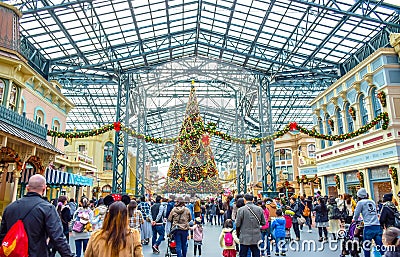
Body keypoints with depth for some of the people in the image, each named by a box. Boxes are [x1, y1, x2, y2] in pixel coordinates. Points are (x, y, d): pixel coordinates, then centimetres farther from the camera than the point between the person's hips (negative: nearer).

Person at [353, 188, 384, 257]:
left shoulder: (360, 202, 2)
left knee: (366, 247, 6)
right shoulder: (372, 202, 18)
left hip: (369, 227, -5)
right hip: (377, 226, 5)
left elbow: (356, 214, 4)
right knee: (380, 246, 4)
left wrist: (354, 219, 25)